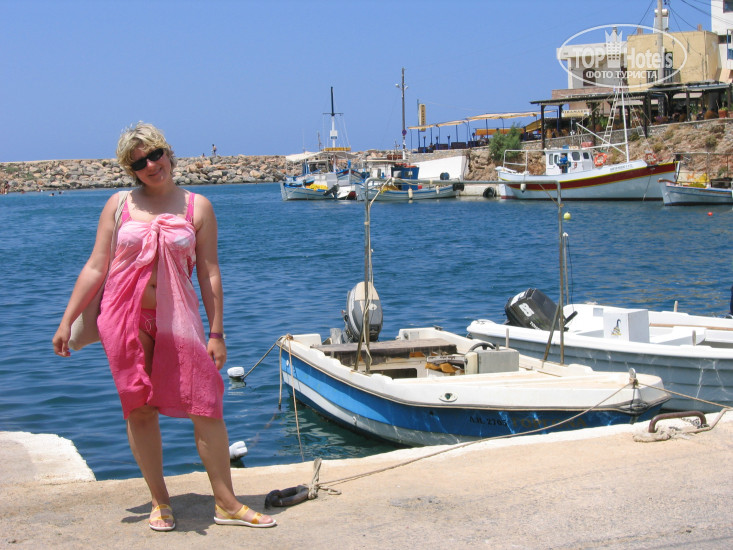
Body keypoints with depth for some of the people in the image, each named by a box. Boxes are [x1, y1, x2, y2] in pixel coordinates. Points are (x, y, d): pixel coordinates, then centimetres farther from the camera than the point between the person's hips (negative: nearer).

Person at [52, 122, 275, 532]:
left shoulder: (197, 206, 4)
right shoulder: (119, 205, 6)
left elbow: (209, 273, 3)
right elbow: (95, 268, 7)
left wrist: (216, 332, -1)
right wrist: (67, 321, 4)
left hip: (177, 318, -1)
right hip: (125, 320, 1)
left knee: (206, 406, -4)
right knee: (139, 409, 4)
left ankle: (227, 504, 5)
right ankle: (160, 502, 18)